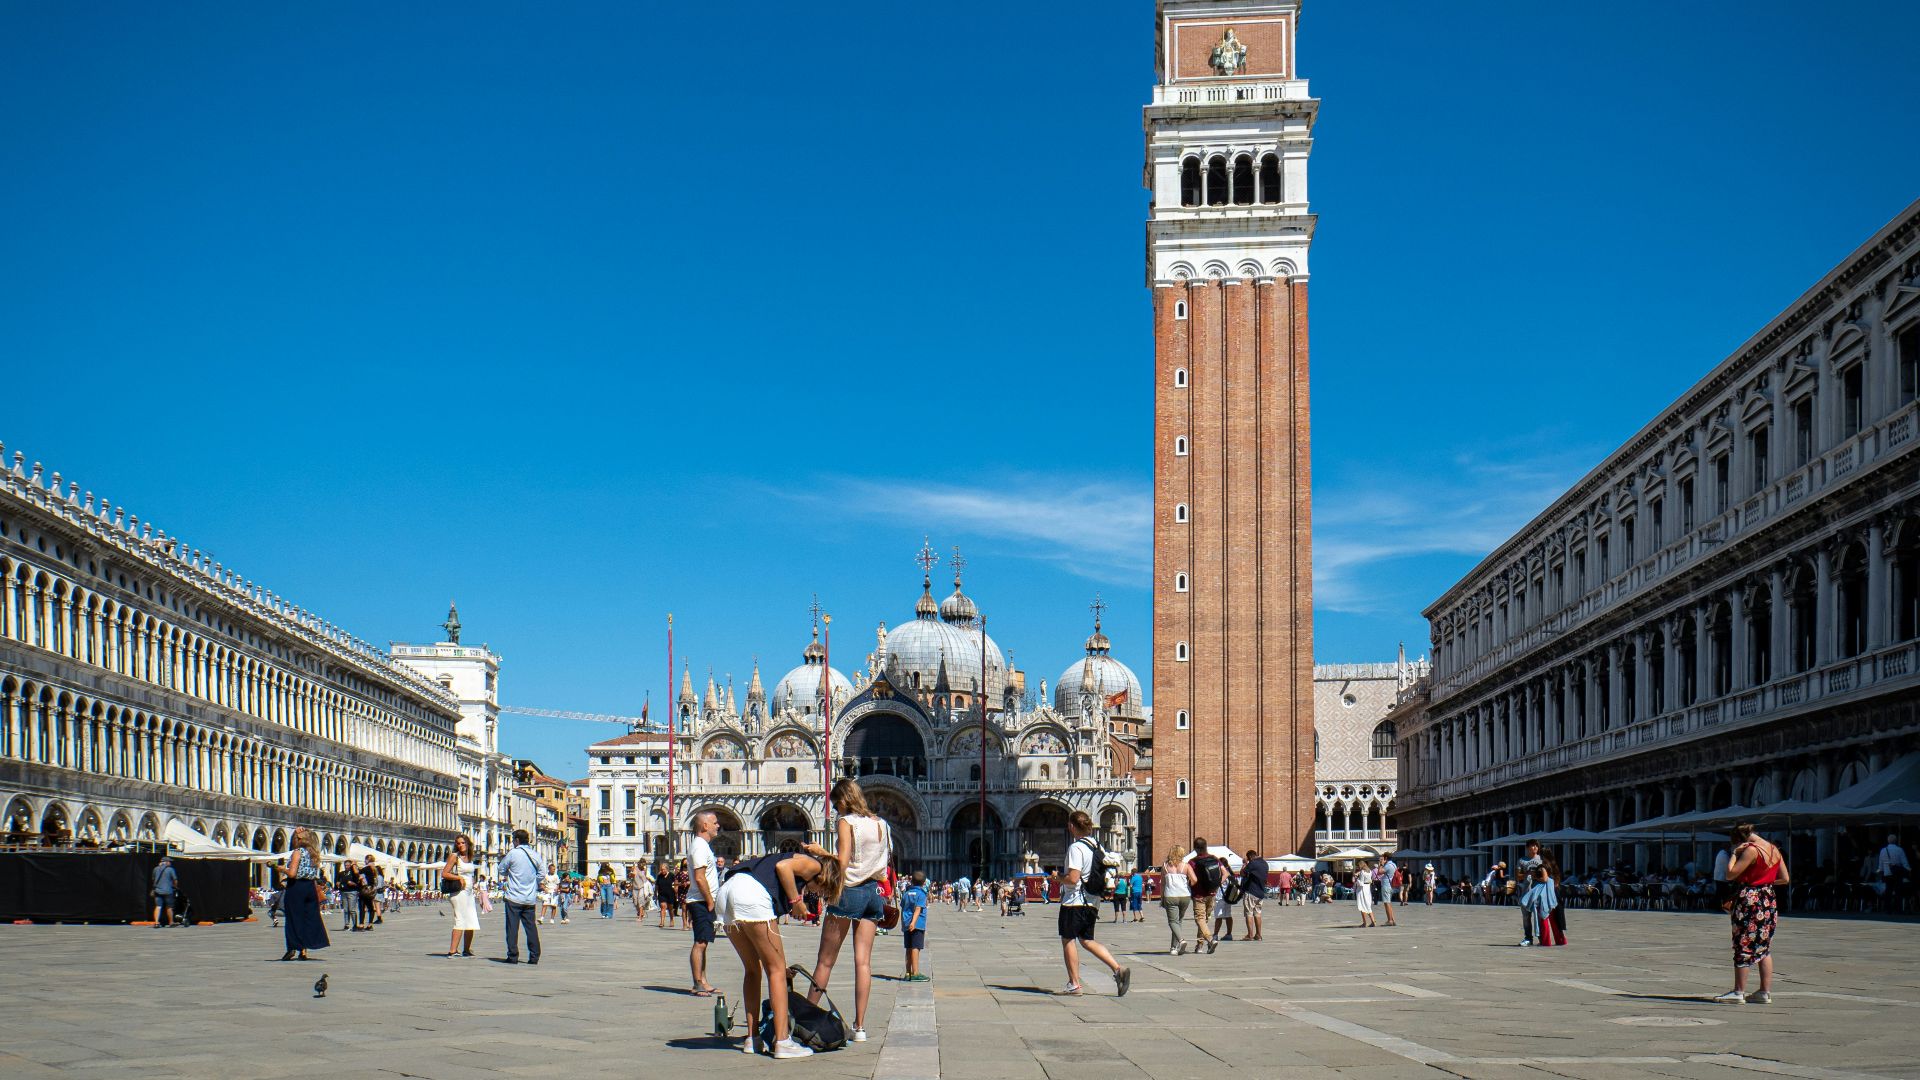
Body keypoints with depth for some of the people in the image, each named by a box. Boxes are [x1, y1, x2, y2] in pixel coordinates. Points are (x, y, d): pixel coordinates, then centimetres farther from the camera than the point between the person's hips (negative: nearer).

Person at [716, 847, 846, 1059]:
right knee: (777, 969, 0)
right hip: (751, 893, -9)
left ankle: (753, 1039, 20)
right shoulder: (814, 865, 13)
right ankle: (782, 1041, -3)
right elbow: (782, 866, -7)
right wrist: (796, 901, 1)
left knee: (753, 969, 19)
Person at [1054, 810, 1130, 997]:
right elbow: (1110, 866, 17)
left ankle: (1074, 984, 5)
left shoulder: (1076, 847, -16)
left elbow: (1073, 878, -23)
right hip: (1092, 901, 8)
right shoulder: (1097, 846, 10)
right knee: (1087, 940, 15)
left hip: (1074, 901, -8)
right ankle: (1118, 968, 0)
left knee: (1068, 940, 4)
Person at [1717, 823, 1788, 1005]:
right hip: (1769, 902, 8)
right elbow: (1785, 879, 14)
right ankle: (1765, 992, 12)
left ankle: (1739, 992, 1)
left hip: (1749, 901, -8)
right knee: (1764, 947, 12)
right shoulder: (1775, 850, 9)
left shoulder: (1751, 850, -16)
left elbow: (1730, 874, -18)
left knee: (1743, 947, -2)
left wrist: (1734, 854, -9)